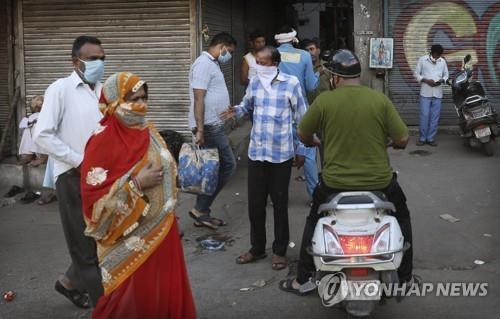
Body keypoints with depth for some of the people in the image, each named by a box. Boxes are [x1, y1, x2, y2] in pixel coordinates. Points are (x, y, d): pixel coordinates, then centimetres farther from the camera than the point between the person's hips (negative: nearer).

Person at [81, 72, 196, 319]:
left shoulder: (148, 132, 6)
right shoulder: (103, 141, -17)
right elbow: (94, 197, -20)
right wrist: (136, 183, -24)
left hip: (161, 230, 7)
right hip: (130, 239, -7)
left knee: (167, 291, 14)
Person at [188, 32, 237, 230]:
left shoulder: (212, 64, 17)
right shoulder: (204, 64, -14)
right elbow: (198, 99, -21)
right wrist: (200, 130, -24)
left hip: (214, 125, 10)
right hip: (209, 126, -10)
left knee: (215, 169, 11)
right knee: (227, 165, -6)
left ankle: (202, 212, 16)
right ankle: (201, 210, -1)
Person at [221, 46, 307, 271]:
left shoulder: (291, 83, -7)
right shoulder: (254, 82, 5)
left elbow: (301, 118, -1)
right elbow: (247, 105, 21)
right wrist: (236, 111, -2)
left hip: (281, 154, -4)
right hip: (256, 153, 4)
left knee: (280, 204, 6)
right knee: (255, 203, 8)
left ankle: (279, 251, 19)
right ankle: (257, 248, 25)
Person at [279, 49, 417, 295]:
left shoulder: (324, 101, -8)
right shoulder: (380, 100, -7)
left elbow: (303, 136, 2)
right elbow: (402, 139, -6)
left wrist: (318, 143, 24)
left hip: (335, 182, 0)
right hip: (379, 181, 1)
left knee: (313, 221, 26)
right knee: (402, 218, 28)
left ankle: (303, 280, 28)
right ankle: (405, 277, 32)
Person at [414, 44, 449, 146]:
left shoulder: (443, 61, 7)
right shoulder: (422, 60, -1)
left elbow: (446, 75, 13)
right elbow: (416, 74, 1)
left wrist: (442, 80, -9)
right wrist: (426, 80, -14)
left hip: (438, 93, 3)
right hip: (425, 92, -3)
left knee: (435, 117, 3)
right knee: (424, 115, -6)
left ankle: (431, 138, 10)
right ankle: (422, 138, 4)